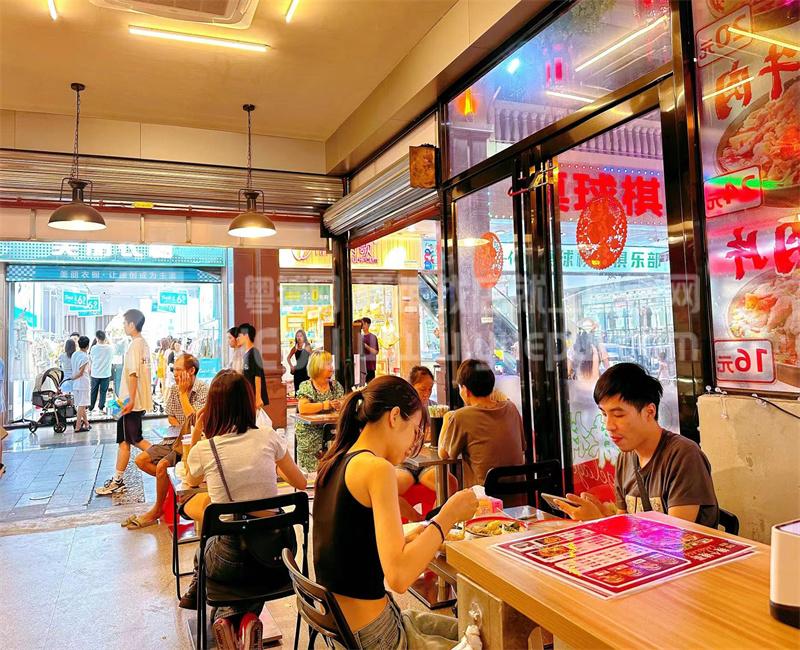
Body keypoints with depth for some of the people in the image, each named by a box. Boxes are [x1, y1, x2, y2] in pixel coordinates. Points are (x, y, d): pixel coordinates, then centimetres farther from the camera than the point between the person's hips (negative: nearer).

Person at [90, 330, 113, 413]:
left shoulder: (94, 348, -11)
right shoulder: (109, 348, -9)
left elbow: (91, 357, 4)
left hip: (95, 374, 0)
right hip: (106, 374, 0)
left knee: (94, 391, 12)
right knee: (103, 391, 8)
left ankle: (91, 407, 20)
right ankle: (101, 407, 10)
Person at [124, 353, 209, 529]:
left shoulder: (203, 390, -17)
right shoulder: (175, 389, 7)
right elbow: (170, 417, 16)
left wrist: (183, 393, -17)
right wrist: (179, 428, -6)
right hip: (176, 439, 8)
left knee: (162, 465, -24)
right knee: (141, 460, 1)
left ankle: (157, 511, -4)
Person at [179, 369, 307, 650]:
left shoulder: (202, 450, -9)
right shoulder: (268, 438, -7)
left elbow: (190, 481, 17)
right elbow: (301, 483, 10)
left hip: (231, 561, 1)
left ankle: (228, 617, 22)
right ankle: (246, 617, 9)